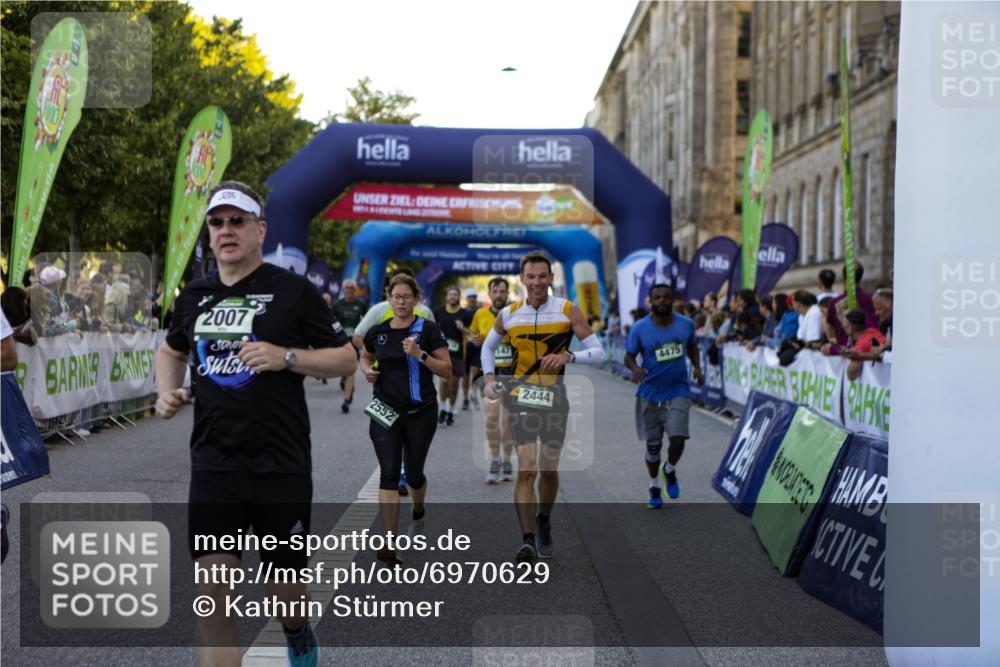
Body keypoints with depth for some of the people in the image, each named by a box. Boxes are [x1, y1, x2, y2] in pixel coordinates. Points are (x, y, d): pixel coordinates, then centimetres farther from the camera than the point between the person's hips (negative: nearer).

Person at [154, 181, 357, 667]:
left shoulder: (293, 291, -3)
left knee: (283, 590, 10)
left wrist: (286, 357, -18)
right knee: (211, 590, -10)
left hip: (282, 467, -2)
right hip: (214, 466, 3)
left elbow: (346, 359, -2)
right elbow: (171, 349, 29)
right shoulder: (194, 296, 9)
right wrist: (166, 390, 8)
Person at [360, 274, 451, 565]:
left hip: (421, 413, -1)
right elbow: (365, 357, 23)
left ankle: (419, 512, 47)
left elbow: (447, 371, -8)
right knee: (389, 474, -9)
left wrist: (421, 355, -22)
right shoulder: (377, 332, 3)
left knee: (413, 473, 12)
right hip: (384, 412, 1)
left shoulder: (428, 330, -6)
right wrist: (367, 370, 0)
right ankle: (390, 544, -11)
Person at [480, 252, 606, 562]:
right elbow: (488, 347, 19)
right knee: (527, 468, -13)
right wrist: (490, 378, 4)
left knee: (549, 469, 9)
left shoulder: (568, 310, -5)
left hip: (555, 397, 1)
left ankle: (544, 523, 35)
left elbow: (598, 352, -7)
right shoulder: (508, 315, 0)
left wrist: (568, 356, -24)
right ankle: (527, 540, -12)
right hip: (521, 397, 0)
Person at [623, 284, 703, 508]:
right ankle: (654, 487, 30)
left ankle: (670, 470, 19)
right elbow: (629, 356, -3)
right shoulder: (639, 328, -9)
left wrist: (697, 367, -1)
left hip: (678, 391, 0)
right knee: (653, 444, 8)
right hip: (650, 394, 0)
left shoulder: (686, 324, -2)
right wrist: (635, 368, -24)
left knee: (677, 439, -14)